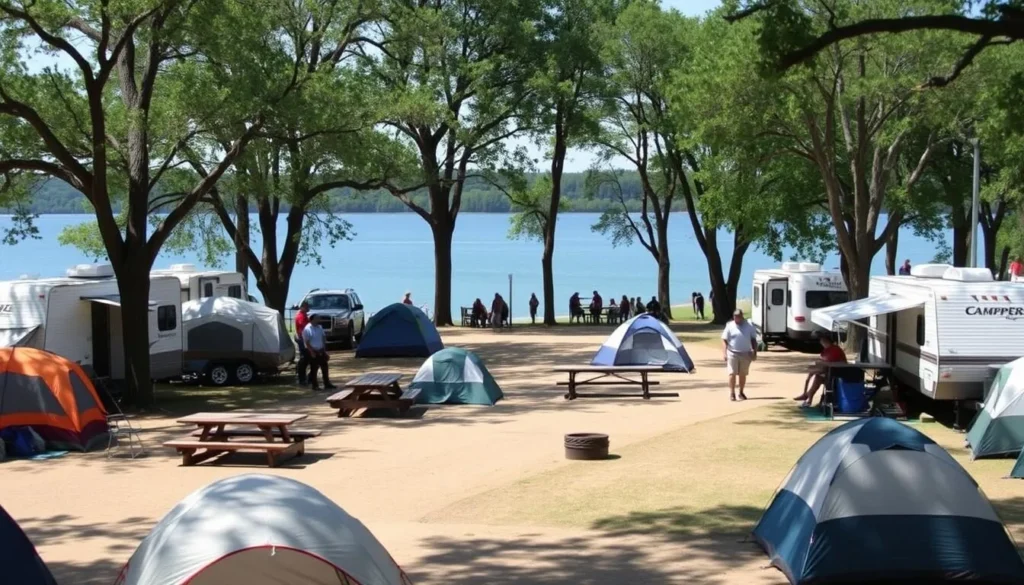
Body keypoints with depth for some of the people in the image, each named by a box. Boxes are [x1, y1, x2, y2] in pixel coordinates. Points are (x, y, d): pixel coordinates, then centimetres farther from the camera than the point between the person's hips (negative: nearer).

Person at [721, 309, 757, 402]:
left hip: (746, 354, 2)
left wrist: (755, 352, 2)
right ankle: (732, 393, -4)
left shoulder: (749, 326, 3)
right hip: (732, 353, -2)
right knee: (732, 373, -7)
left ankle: (741, 392, 21)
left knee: (743, 374, 9)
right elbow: (724, 340, -4)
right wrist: (724, 353, -13)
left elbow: (753, 340, 8)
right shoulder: (730, 326, -3)